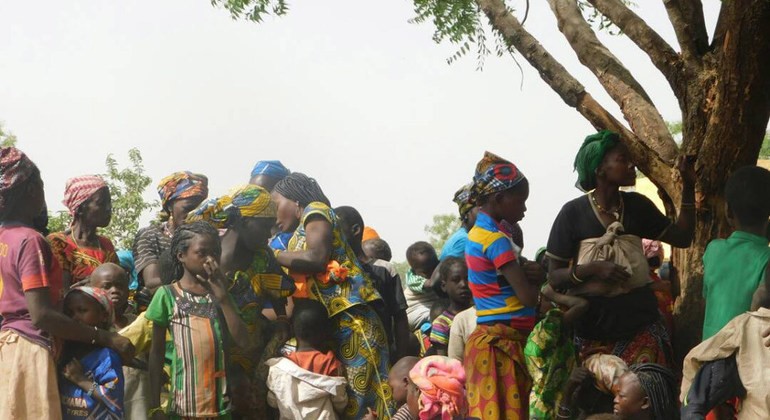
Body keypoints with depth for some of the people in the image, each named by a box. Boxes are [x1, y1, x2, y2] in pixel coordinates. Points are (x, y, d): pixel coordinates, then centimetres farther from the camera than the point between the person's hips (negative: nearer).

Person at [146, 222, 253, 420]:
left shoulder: (220, 294, 9)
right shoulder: (167, 295, -1)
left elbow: (244, 343, -2)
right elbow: (157, 352, 2)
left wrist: (223, 297, -7)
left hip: (220, 403, 4)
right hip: (183, 404, -3)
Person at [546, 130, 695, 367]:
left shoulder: (636, 205, 7)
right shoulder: (574, 213, -6)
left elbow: (682, 238, 12)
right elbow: (554, 277, -5)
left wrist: (688, 187, 5)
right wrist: (593, 269, -22)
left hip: (641, 327, 3)